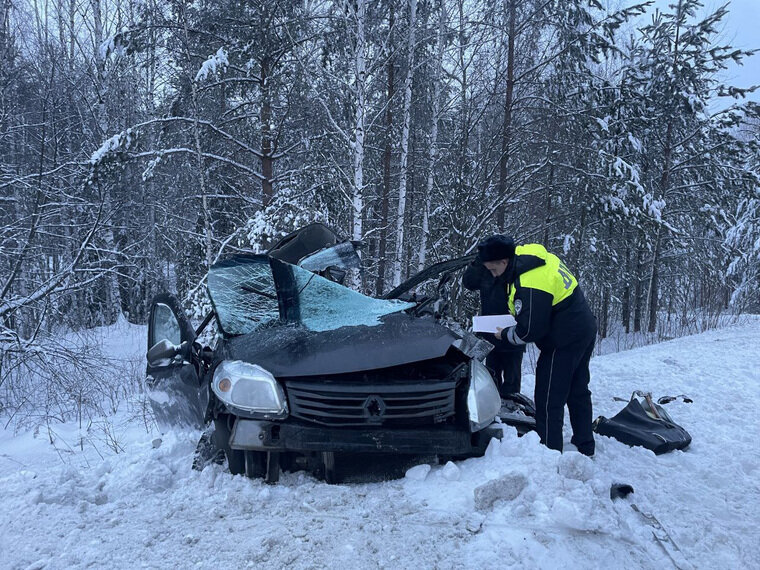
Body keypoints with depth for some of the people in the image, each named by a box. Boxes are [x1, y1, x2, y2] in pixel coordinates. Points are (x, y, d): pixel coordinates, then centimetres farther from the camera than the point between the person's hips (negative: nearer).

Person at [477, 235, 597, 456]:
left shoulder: (528, 285, -29)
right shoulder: (528, 254, 0)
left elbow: (529, 331, -26)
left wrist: (506, 334, -7)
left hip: (564, 342, -10)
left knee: (549, 400, -2)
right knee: (578, 392, 21)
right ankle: (585, 446, 34)